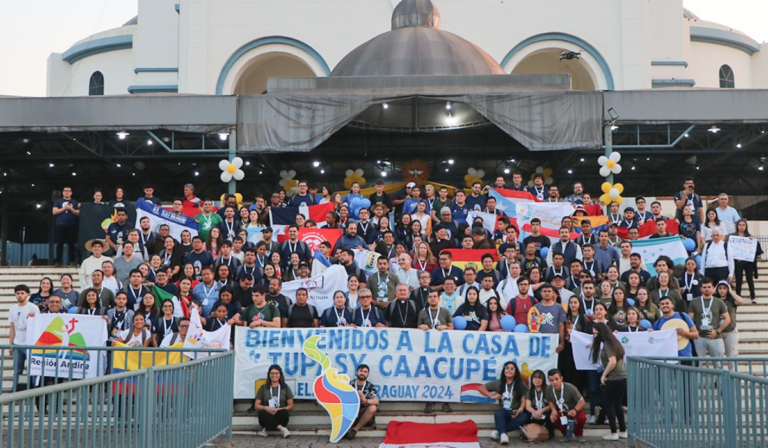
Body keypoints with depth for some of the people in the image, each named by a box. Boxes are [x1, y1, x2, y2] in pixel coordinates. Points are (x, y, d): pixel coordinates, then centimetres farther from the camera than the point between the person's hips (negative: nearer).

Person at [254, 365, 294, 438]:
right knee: (262, 413, -35)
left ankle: (266, 429, -24)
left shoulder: (285, 388, 10)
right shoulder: (263, 388, 12)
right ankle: (282, 428, -34)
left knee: (284, 413, -36)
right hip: (267, 418, 0)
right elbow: (256, 406, 8)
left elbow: (290, 406, 6)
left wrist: (279, 409, -13)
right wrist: (265, 408, -14)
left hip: (280, 416, 0)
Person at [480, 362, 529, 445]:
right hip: (505, 412, 1)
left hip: (516, 412, -1)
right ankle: (503, 434, -54)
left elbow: (524, 400, -3)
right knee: (498, 414, -34)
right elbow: (480, 388, 12)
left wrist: (521, 409, -24)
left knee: (524, 417, -36)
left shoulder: (520, 384, 6)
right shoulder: (498, 383, 10)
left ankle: (498, 431, -33)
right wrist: (492, 396, -3)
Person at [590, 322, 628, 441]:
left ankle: (613, 433, 4)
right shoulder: (613, 342, 14)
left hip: (615, 379, -9)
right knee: (617, 404, 17)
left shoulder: (607, 344, -12)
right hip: (623, 377, 9)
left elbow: (613, 361, -21)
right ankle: (623, 431, 20)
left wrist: (604, 375, -12)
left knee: (609, 405, 2)